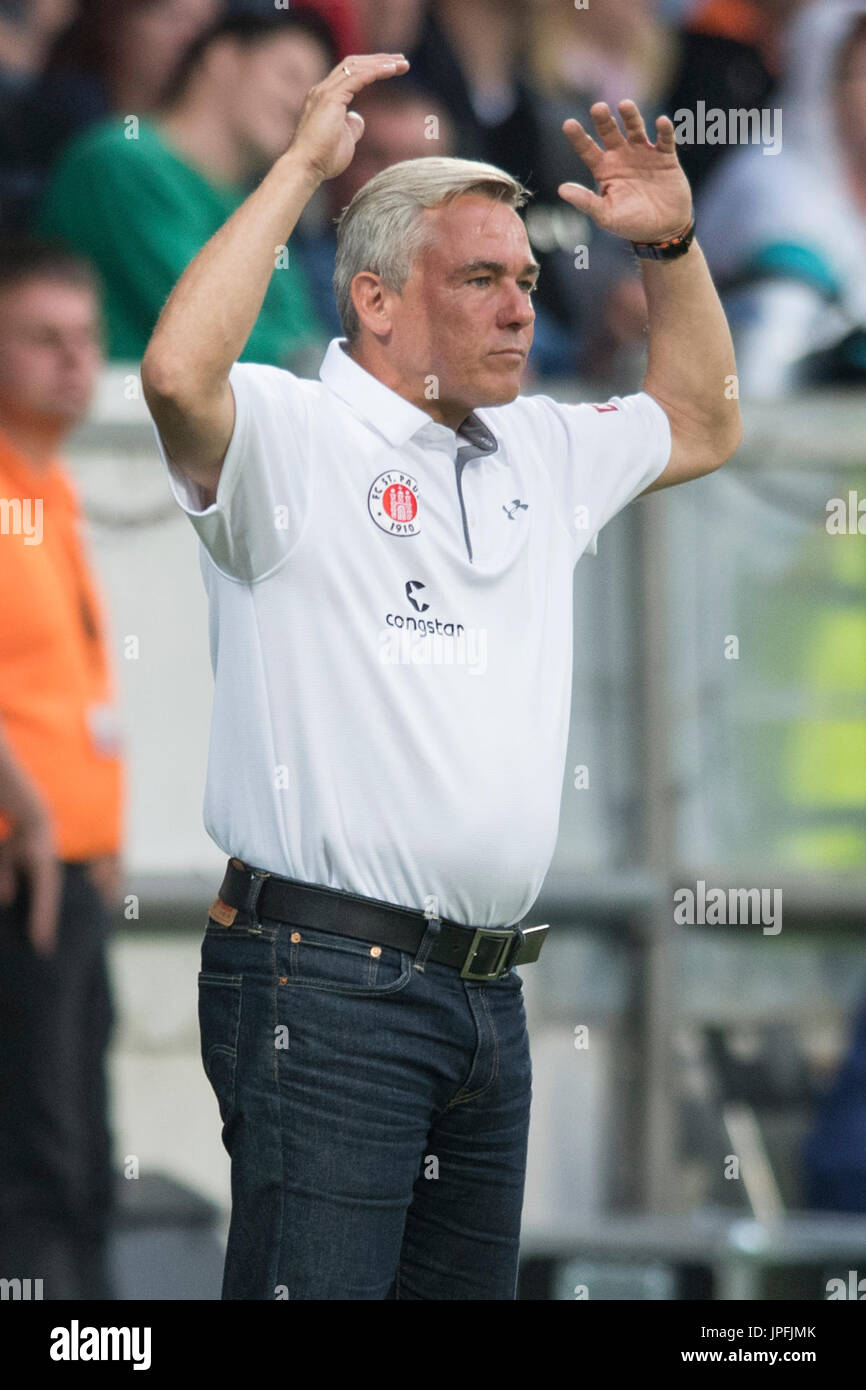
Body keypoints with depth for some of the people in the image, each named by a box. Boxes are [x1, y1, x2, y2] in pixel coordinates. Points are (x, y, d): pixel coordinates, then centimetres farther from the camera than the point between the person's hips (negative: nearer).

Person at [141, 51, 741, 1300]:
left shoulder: (539, 452, 19)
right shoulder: (294, 437, -5)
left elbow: (702, 425, 37)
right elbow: (178, 372, -27)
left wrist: (672, 243, 23)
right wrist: (302, 164, -19)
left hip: (486, 996, 8)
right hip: (324, 979, -8)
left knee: (470, 1287, 9)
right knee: (318, 1288, -12)